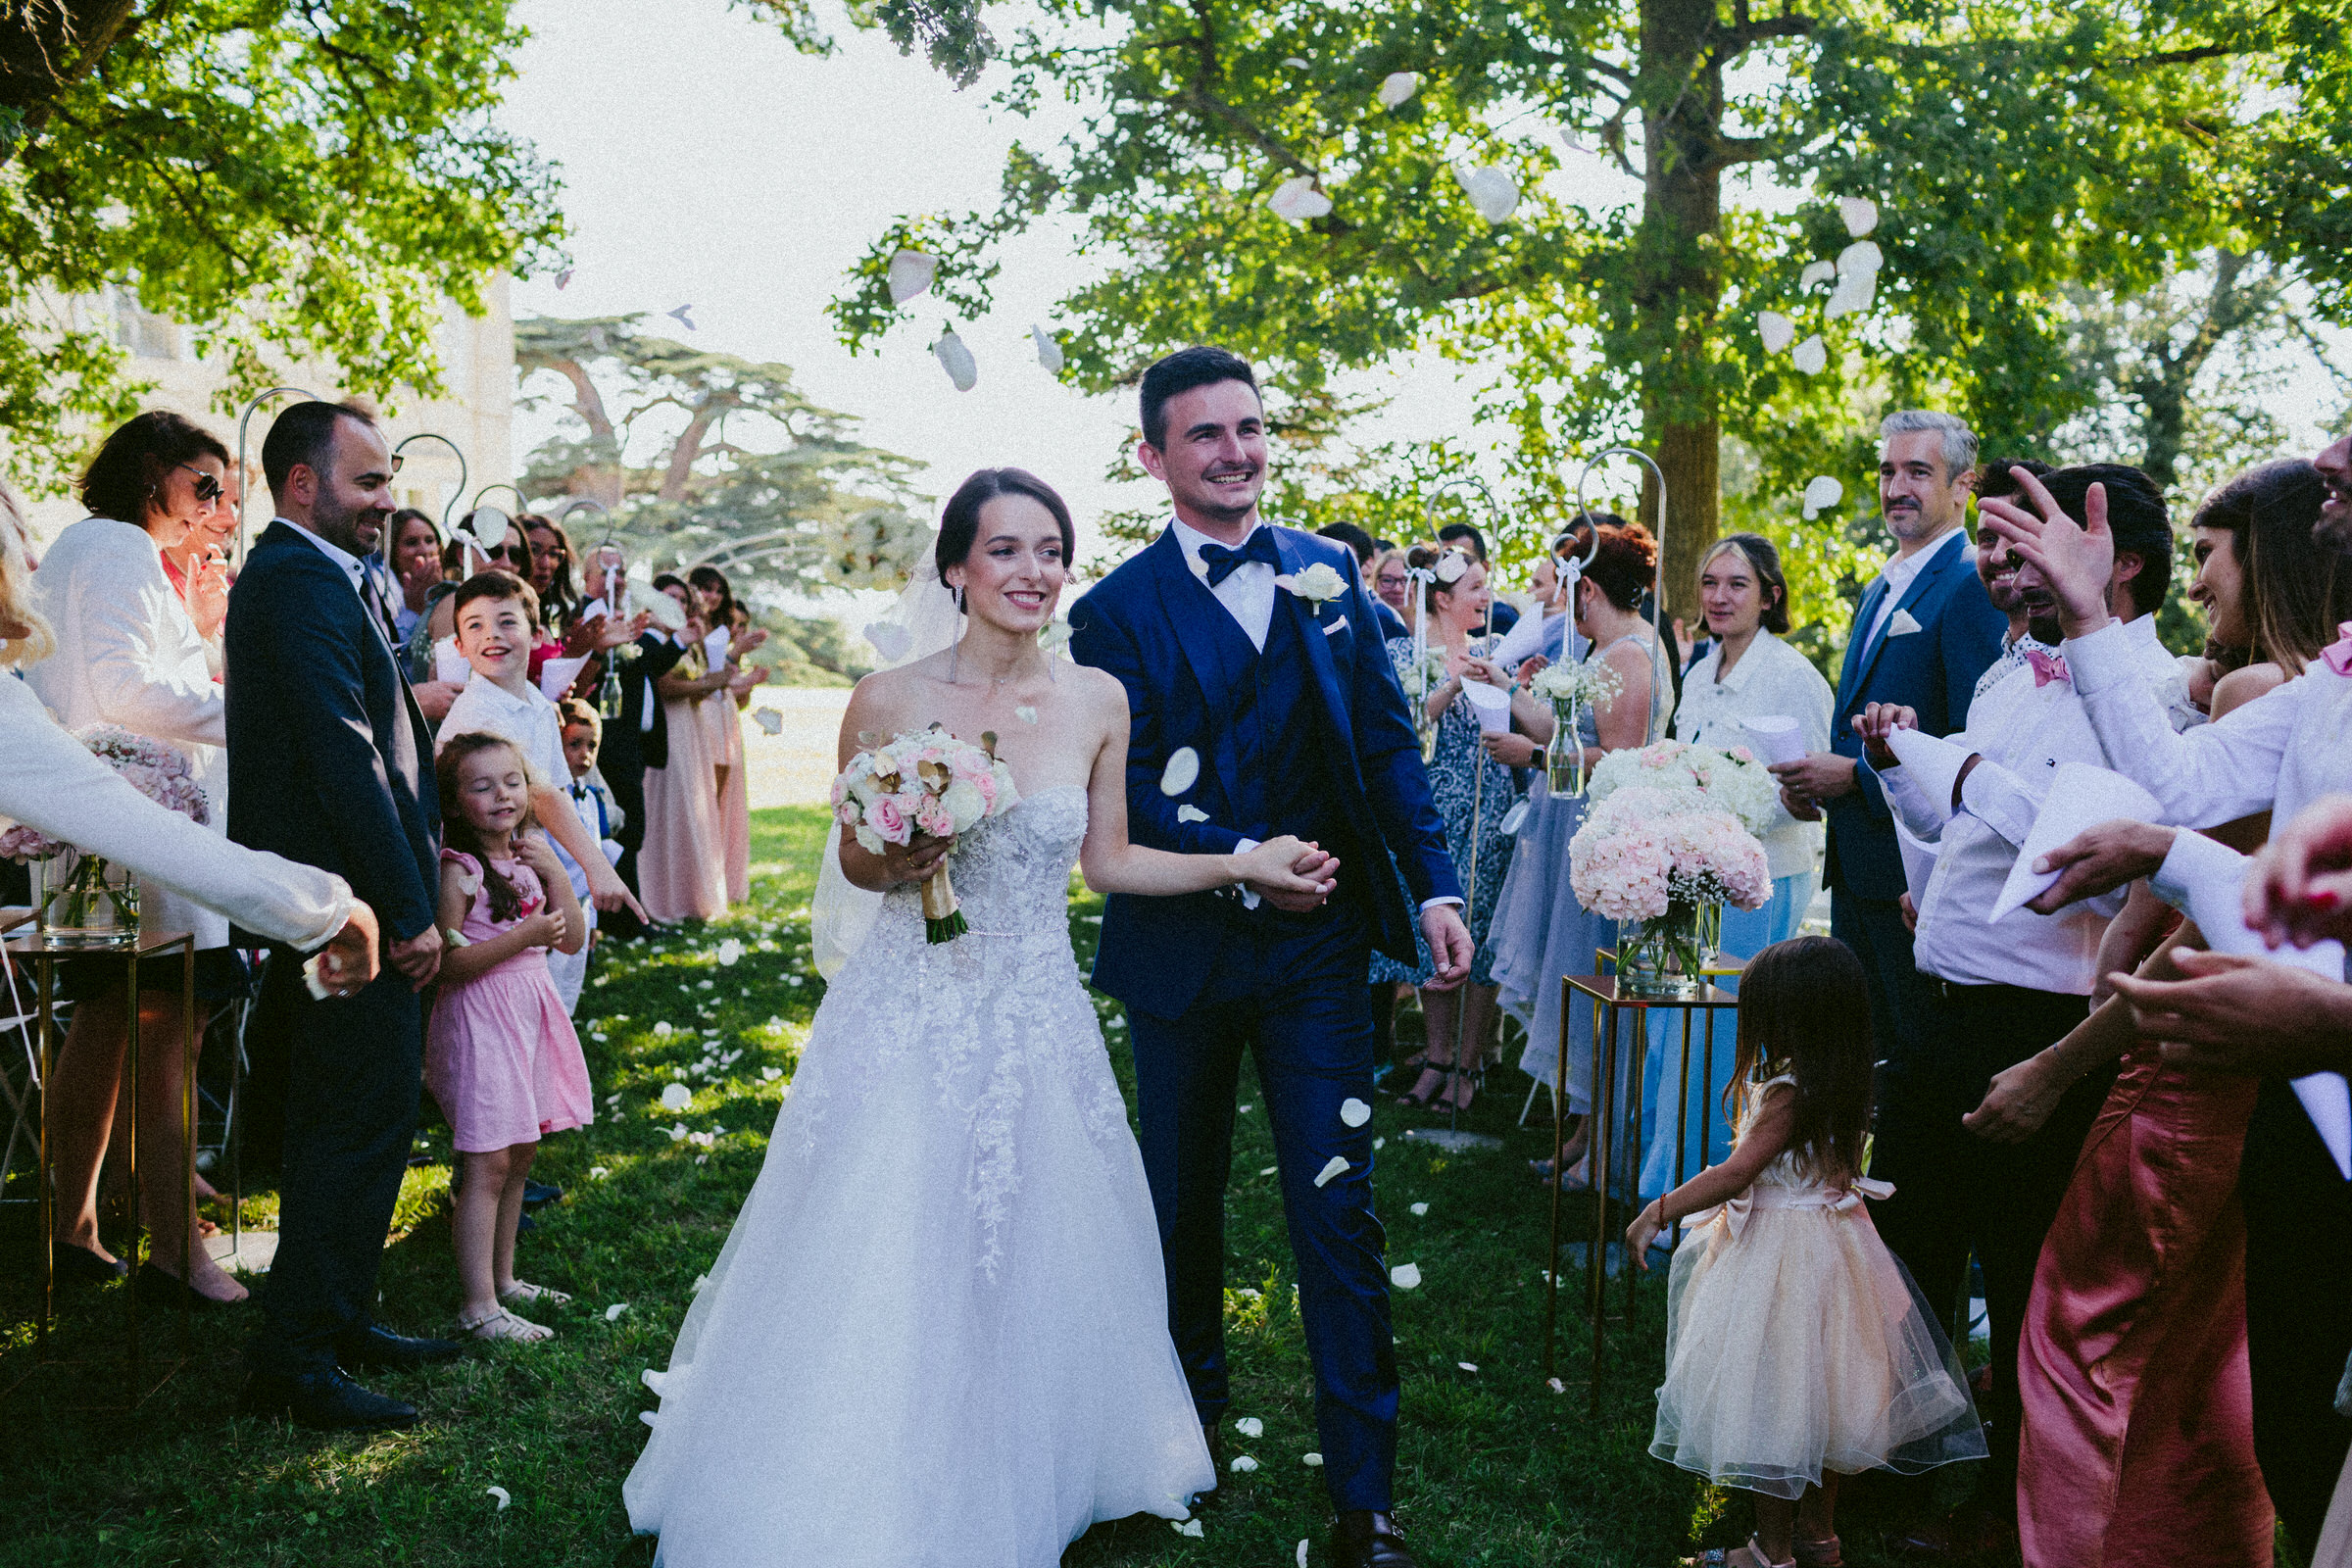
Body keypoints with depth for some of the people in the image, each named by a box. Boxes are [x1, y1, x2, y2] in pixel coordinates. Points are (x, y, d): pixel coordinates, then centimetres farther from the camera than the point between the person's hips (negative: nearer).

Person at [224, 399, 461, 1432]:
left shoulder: (289, 576, 18)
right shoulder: (305, 582, -17)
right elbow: (346, 763, -23)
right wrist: (409, 911, -20)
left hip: (328, 909, 11)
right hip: (352, 907, -11)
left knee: (338, 1123, 18)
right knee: (365, 1121, -4)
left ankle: (335, 1318, 31)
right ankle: (296, 1360, 6)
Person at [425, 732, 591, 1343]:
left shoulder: (529, 859, 10)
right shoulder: (457, 871, -13)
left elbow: (574, 940, 9)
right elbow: (444, 965, -18)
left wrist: (553, 872, -4)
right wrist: (526, 935, -23)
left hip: (529, 1011, 8)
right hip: (480, 1018, -8)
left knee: (518, 1156, 15)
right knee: (488, 1164, -7)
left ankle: (503, 1278, 29)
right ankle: (479, 1307, -1)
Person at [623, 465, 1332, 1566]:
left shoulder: (1097, 701, -1)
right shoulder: (890, 700, -8)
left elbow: (1107, 862, 8)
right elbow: (856, 860, 3)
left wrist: (1246, 863, 1)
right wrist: (898, 860, -19)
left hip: (1038, 1021, 2)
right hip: (910, 1018, -2)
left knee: (1032, 1267, 12)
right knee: (885, 1277, 3)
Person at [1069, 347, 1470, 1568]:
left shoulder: (1329, 573, 4)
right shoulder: (1118, 610, -5)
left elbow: (1386, 740, 4)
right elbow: (1128, 793, -10)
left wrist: (1435, 886, -3)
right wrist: (1246, 858, -21)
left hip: (1319, 943, 1)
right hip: (1181, 949, 0)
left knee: (1337, 1213, 0)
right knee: (1182, 1195, 17)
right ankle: (1190, 1402, 41)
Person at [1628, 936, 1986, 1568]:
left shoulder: (1787, 1093, -24)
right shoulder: (1845, 1087, 1)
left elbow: (1738, 1173, -28)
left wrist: (1657, 1212, -25)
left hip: (1781, 1251, -9)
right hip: (1832, 1248, 9)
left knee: (1770, 1402, 3)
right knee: (1818, 1397, 19)